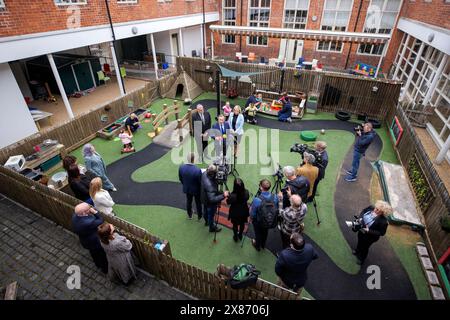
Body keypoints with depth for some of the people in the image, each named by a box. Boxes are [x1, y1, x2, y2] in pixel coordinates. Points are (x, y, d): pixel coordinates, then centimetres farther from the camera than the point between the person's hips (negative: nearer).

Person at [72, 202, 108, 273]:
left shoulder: (74, 216, -22)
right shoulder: (89, 222, -46)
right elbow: (101, 220, -28)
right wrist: (95, 212, -28)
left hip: (84, 241, 7)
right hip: (95, 242, -7)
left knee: (94, 253, 35)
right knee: (102, 255, 23)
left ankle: (98, 264, 61)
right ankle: (105, 269, 48)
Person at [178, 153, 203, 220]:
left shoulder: (181, 167, -21)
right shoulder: (197, 170, -35)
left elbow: (180, 179, -4)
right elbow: (200, 181, -21)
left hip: (186, 189, 4)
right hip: (196, 189, -4)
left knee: (188, 202, 28)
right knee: (198, 203, 22)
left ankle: (190, 215, 52)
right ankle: (200, 216, 44)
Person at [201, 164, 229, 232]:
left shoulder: (204, 173, -21)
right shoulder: (209, 185, -45)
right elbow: (212, 199, -42)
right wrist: (223, 195, -40)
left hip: (205, 198, 8)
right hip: (210, 202, -7)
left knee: (206, 211, 33)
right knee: (211, 215, 21)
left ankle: (207, 221, 62)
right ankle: (212, 227, 49)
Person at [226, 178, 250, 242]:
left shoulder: (232, 195, -37)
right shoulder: (246, 192, -26)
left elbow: (228, 202, -16)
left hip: (235, 213, -2)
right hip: (243, 212, 3)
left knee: (235, 225, 25)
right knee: (242, 224, 29)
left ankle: (236, 237, 48)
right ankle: (240, 235, 53)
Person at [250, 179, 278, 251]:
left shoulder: (257, 200, -38)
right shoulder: (275, 197, -24)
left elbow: (252, 214, -25)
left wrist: (251, 218, -2)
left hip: (258, 221, -3)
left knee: (258, 233, 26)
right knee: (265, 232, 32)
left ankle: (257, 246, 54)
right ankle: (263, 245, 59)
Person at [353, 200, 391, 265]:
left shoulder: (383, 221, -37)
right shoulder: (371, 208, -24)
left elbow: (381, 233, -24)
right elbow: (363, 211, -3)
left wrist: (368, 231, -30)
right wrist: (360, 218, -19)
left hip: (369, 237, -5)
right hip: (361, 231, 5)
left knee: (365, 247, 23)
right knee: (359, 241, 33)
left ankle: (361, 259, 54)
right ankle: (357, 251, 67)